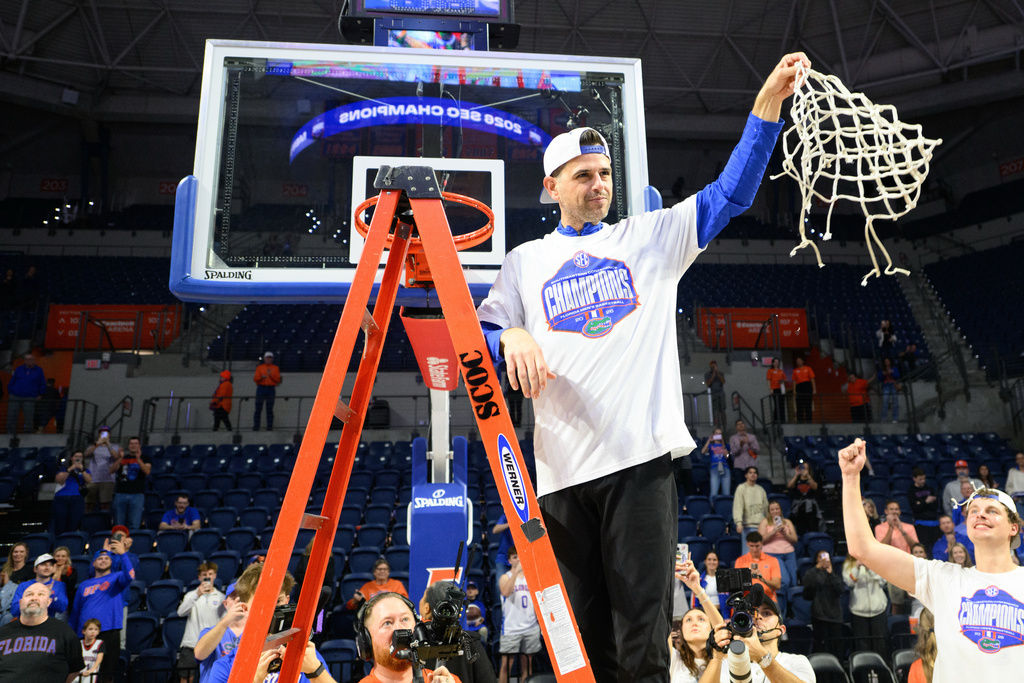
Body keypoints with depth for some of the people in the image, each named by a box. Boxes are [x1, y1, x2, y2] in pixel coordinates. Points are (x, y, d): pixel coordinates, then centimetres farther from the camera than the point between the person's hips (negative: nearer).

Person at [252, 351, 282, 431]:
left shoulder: (275, 368, 13)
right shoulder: (259, 367, 13)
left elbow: (278, 379, 2)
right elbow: (255, 378, 3)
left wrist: (271, 375, -11)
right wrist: (261, 377, -16)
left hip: (271, 389, 0)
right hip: (261, 389, 0)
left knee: (270, 409, -3)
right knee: (258, 408, -4)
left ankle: (270, 427, -3)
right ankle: (256, 427, -2)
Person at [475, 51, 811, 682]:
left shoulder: (650, 238, 13)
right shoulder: (525, 262, 15)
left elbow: (730, 193, 5)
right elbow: (479, 341, 13)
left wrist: (769, 101, -5)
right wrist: (512, 337, -9)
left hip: (641, 459, -1)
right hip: (562, 469, 2)